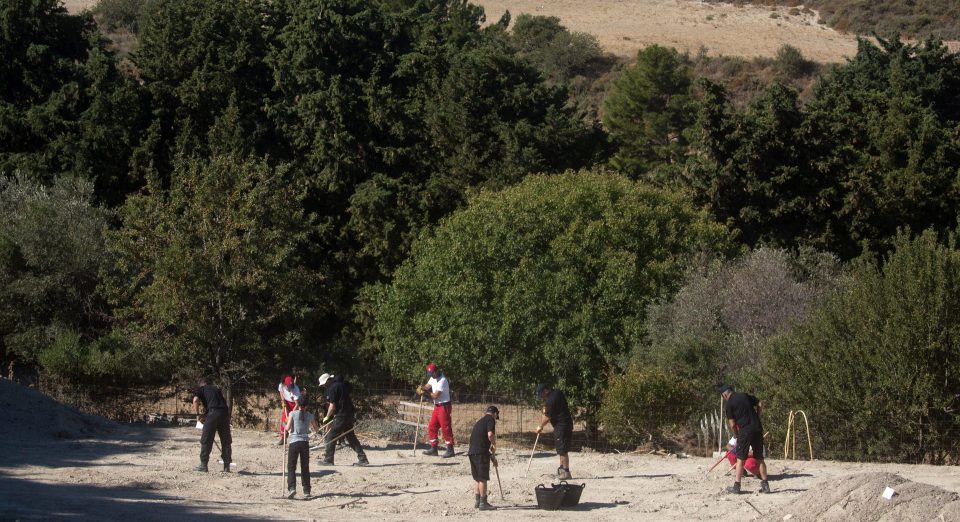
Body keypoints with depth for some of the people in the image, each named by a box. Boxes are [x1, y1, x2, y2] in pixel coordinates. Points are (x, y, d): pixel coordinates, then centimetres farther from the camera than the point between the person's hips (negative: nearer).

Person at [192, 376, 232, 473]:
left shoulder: (201, 389, 15)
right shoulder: (216, 389, 30)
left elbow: (195, 400, -4)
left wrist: (198, 415, 7)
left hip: (213, 412, -5)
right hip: (225, 413, 5)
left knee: (206, 440, 3)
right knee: (226, 441, 11)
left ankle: (203, 465, 3)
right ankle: (227, 466, 13)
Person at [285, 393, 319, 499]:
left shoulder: (293, 413, -4)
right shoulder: (310, 416, 4)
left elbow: (288, 428, -9)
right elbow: (316, 429, 15)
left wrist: (285, 428, 13)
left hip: (294, 442, -3)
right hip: (305, 442, 3)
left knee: (291, 467, 1)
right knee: (305, 468, 11)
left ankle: (292, 488, -17)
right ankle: (306, 491, 10)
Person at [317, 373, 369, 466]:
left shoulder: (332, 388, -12)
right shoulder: (343, 384, 15)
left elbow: (332, 406, -14)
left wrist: (327, 417, -1)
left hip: (341, 416, -9)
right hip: (349, 414, 9)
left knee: (331, 437, 0)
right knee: (351, 436, 12)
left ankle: (328, 460, 3)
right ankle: (363, 458, 9)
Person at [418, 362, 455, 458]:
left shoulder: (442, 381, -20)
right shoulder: (433, 378, 10)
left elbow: (435, 395, -20)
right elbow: (427, 386, 6)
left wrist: (425, 392, -11)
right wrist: (421, 388, -15)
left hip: (444, 406, -10)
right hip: (437, 406, 10)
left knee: (446, 428, -8)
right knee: (432, 427, 11)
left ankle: (450, 450, -4)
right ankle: (433, 449, 17)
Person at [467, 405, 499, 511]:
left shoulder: (480, 421, 25)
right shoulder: (491, 419, -1)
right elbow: (490, 435, -19)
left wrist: (490, 453, 31)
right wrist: (494, 446, 0)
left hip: (472, 452, 8)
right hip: (481, 452, -8)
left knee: (478, 478, 17)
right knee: (483, 478, -3)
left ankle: (478, 502, 22)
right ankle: (483, 503, -3)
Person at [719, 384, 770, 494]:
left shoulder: (730, 404, -1)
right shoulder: (745, 396, 13)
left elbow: (732, 424, -1)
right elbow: (760, 404, 10)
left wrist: (736, 436, 14)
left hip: (745, 431, -5)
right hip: (757, 428, 5)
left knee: (740, 459, 2)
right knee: (760, 458, 11)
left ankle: (736, 486, 2)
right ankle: (765, 485, 11)